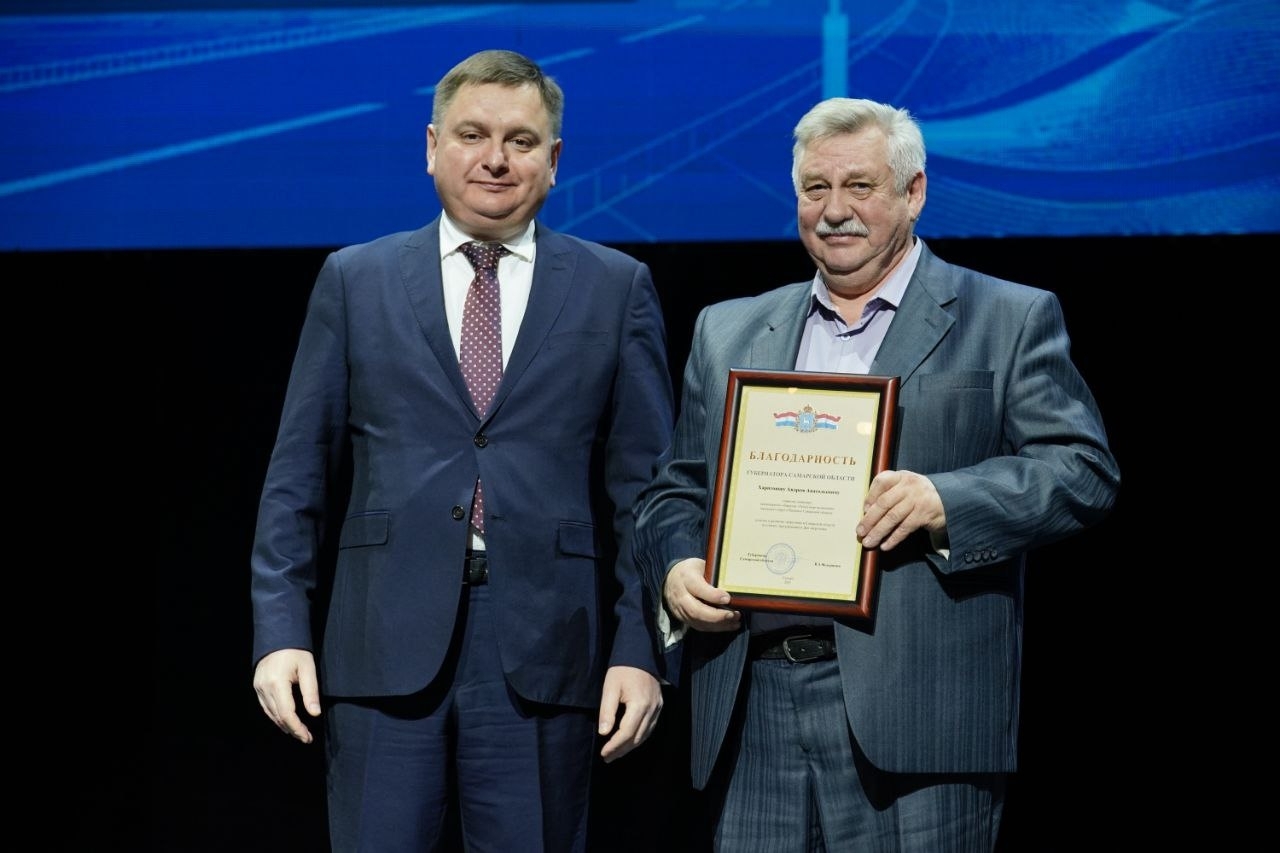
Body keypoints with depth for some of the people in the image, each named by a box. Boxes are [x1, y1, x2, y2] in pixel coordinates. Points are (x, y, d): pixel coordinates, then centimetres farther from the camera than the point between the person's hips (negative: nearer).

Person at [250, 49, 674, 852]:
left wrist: (641, 650, -3)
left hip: (543, 660, 0)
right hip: (384, 655, 0)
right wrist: (282, 632, -1)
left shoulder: (617, 289, 8)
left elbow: (645, 485, 5)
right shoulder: (354, 281, 9)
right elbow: (299, 476, 7)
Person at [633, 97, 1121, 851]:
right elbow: (677, 489, 22)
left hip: (915, 709, -4)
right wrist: (677, 567, 0)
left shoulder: (1010, 321, 6)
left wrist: (947, 501, -18)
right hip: (753, 709, 4)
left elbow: (1084, 471, -3)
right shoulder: (729, 332, 19)